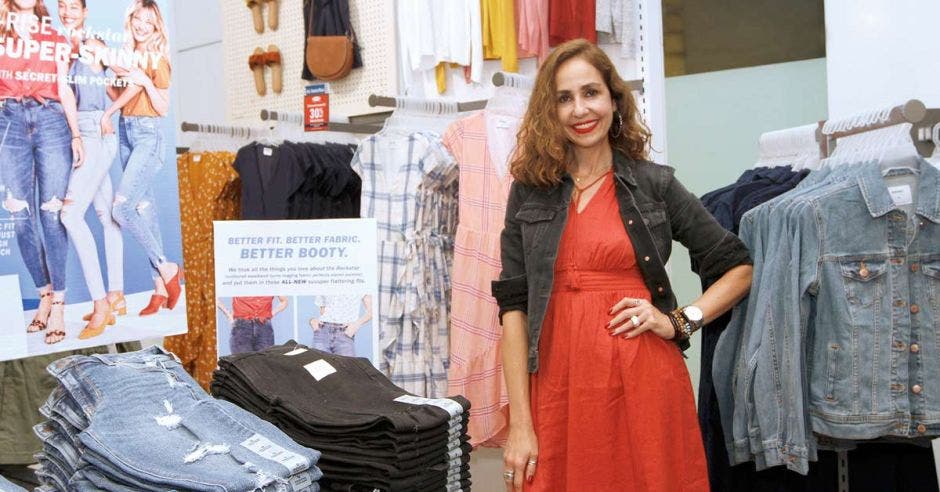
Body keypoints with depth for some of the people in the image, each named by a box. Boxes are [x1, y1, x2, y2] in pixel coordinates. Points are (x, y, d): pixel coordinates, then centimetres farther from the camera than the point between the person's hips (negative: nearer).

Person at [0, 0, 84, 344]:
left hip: (51, 119, -1)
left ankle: (58, 306, -5)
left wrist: (76, 135, 6)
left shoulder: (55, 37, 13)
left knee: (51, 213, -7)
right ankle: (45, 295, 11)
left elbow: (64, 89, 11)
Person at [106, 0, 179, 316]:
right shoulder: (126, 55, 12)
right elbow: (121, 94, 14)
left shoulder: (157, 58, -6)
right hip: (125, 131, 7)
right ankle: (161, 284, 9)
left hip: (148, 134, -7)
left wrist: (146, 82, -20)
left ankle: (166, 269, -4)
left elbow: (163, 108, -8)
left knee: (122, 208, -17)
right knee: (144, 207, 5)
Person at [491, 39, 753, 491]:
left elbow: (738, 269, 10)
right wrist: (519, 424, -5)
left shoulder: (655, 184, 4)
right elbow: (513, 304, 1)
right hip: (560, 386, 1)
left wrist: (680, 321, -6)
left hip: (645, 385, 0)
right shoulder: (529, 191, 6)